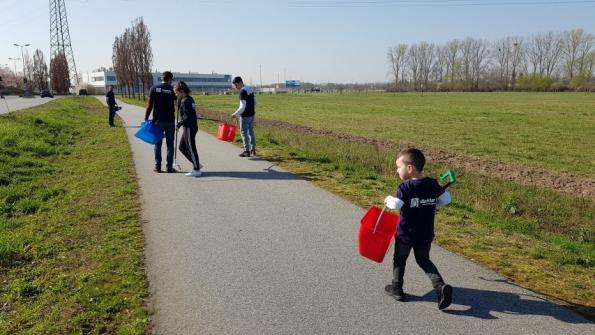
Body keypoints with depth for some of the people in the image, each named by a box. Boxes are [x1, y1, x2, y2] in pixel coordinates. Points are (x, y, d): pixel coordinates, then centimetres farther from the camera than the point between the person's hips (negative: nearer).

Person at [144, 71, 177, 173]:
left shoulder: (154, 88, 0)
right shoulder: (172, 89, -2)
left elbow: (149, 105, -2)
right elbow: (174, 106, -6)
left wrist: (146, 119, 2)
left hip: (158, 121, 1)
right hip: (170, 121, -1)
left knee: (158, 144, 10)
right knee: (170, 144, 6)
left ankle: (158, 166, 11)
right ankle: (169, 167, 8)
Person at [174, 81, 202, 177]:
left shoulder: (186, 101, -17)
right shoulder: (189, 99, 12)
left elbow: (187, 117, -23)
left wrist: (179, 124, -16)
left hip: (189, 128, -10)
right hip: (188, 127, 10)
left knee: (191, 148, -3)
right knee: (182, 147, 17)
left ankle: (196, 170, 5)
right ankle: (196, 164, 22)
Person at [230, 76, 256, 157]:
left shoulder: (243, 91, -18)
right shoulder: (250, 89, 9)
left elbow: (242, 107, -22)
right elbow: (254, 102, 15)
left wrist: (236, 114, -12)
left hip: (245, 116, -9)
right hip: (252, 114, 9)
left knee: (244, 132, 1)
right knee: (251, 131, 16)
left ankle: (247, 151, 5)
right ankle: (253, 149, 22)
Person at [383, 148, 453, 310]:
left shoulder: (405, 187, -21)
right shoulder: (433, 184, -5)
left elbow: (396, 204, -32)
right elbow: (446, 199, 0)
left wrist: (389, 199, -12)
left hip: (405, 234, -4)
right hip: (426, 234, 5)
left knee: (399, 260, 17)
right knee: (424, 260, 20)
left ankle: (397, 288, 28)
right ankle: (440, 285, 1)